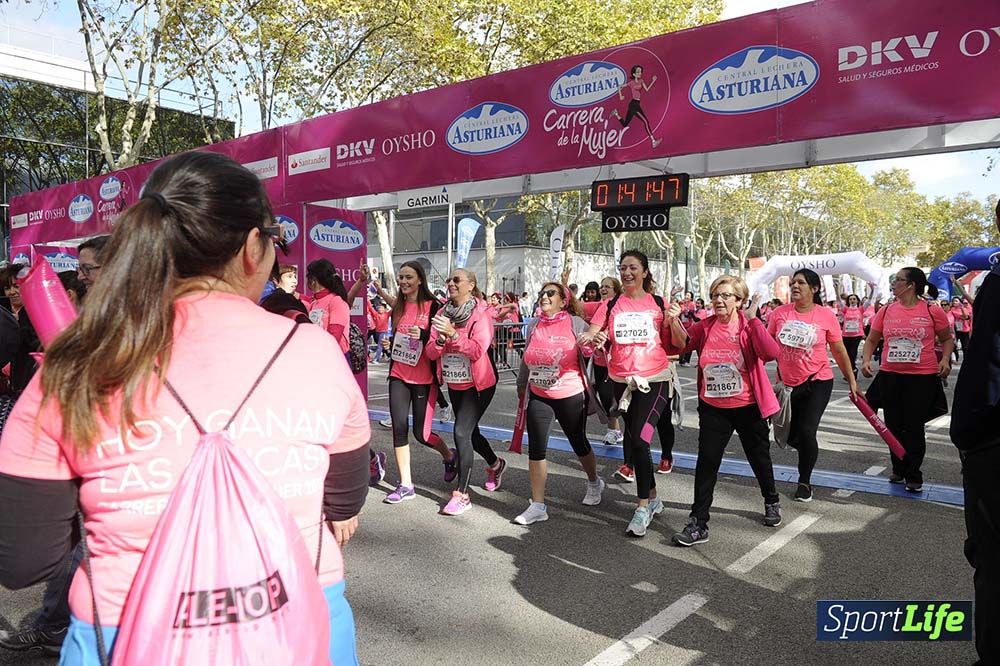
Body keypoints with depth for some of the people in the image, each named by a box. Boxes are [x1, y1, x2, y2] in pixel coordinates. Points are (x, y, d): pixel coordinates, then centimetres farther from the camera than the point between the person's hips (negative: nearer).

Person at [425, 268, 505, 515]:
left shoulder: (481, 315, -13)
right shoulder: (442, 313, 2)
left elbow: (478, 350, -25)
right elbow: (431, 353, -4)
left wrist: (453, 333, -34)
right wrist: (441, 339, -25)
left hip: (478, 384, -6)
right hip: (454, 384, 7)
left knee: (462, 432, -17)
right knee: (470, 432, 20)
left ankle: (462, 495, -7)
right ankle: (495, 464, 48)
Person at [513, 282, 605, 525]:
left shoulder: (575, 323, -8)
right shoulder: (534, 327, 6)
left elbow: (589, 350, -11)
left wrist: (586, 344, -32)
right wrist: (522, 385, 25)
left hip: (570, 396, -3)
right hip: (538, 397, 4)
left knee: (578, 443, 13)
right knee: (536, 448, -2)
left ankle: (594, 482, 42)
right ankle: (537, 505, 6)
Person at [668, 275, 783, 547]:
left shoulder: (749, 326, -12)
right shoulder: (705, 327, -1)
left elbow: (772, 353, -27)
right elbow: (680, 345, -4)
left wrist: (752, 319, -29)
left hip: (748, 407, -2)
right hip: (713, 408, 2)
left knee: (759, 457, 18)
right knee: (706, 462, -3)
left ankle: (772, 501, 46)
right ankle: (698, 523, 4)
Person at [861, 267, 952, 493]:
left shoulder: (932, 311, -5)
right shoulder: (886, 311, 3)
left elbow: (946, 339, 8)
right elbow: (871, 340, 11)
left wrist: (945, 359, -9)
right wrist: (866, 360, -5)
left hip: (922, 378, -3)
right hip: (889, 376, 3)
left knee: (914, 428, 3)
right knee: (894, 426, 12)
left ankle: (914, 476, 18)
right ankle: (898, 470, 30)